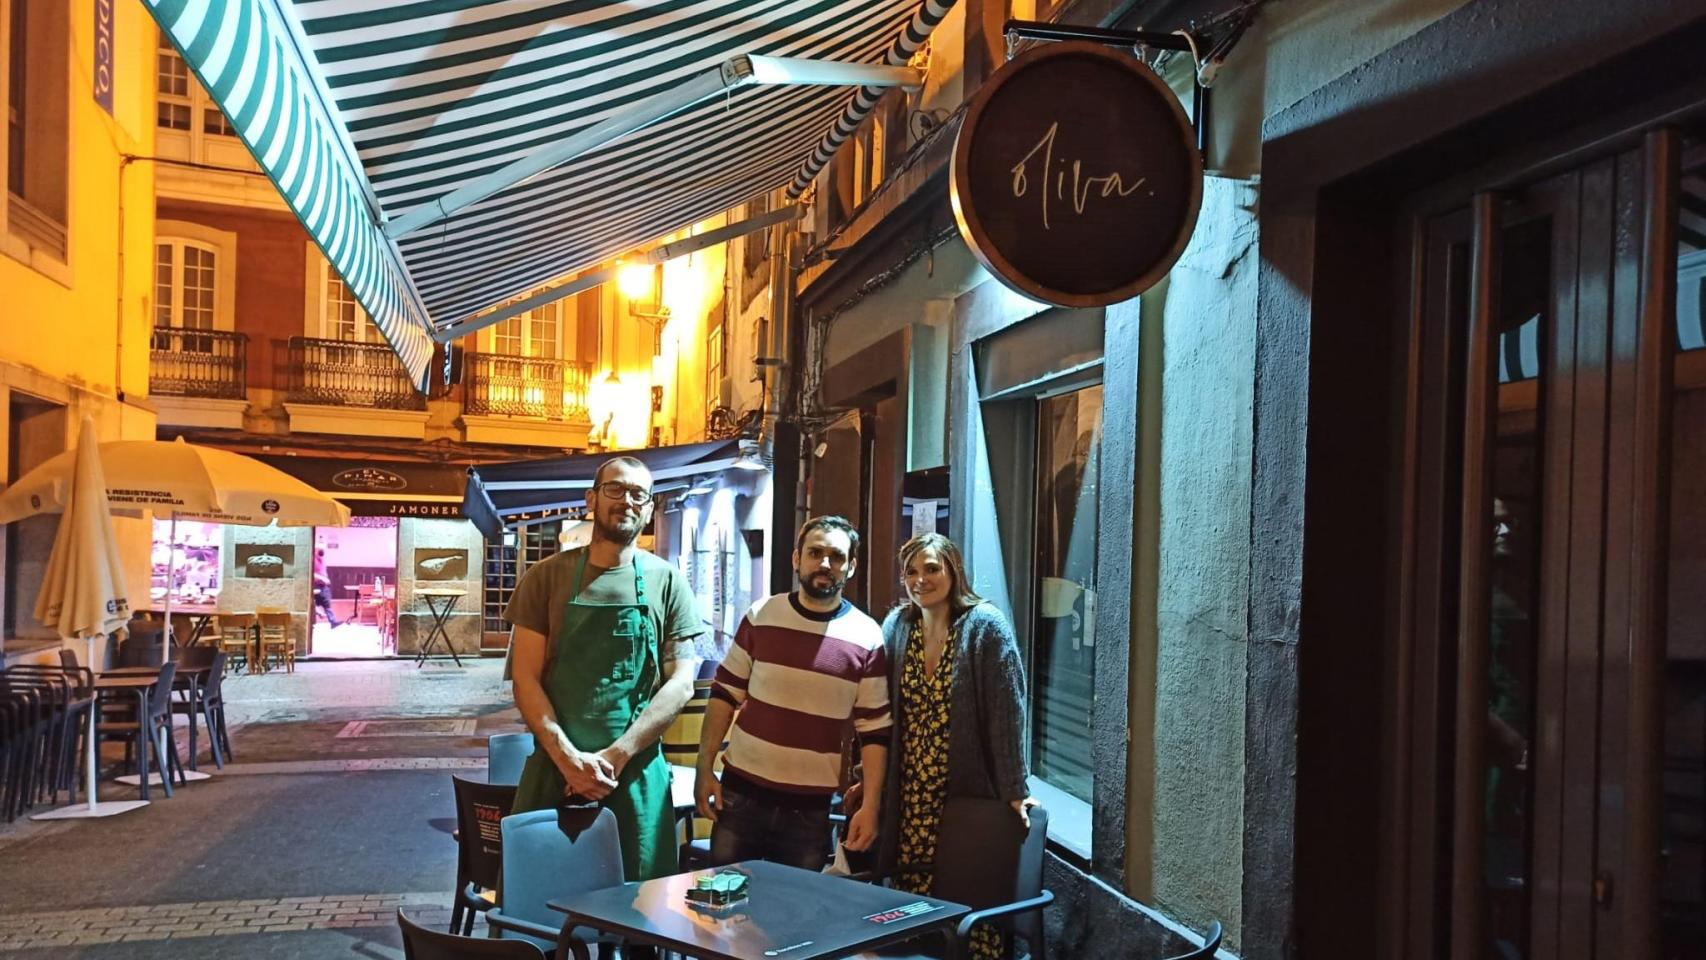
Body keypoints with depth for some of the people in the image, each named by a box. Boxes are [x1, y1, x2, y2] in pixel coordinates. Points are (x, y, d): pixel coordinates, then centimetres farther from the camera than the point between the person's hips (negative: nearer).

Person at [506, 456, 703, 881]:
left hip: (637, 774, 0)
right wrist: (569, 758, -13)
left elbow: (680, 683, -2)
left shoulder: (667, 582, 2)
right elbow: (526, 679, -1)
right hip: (555, 767, 0)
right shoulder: (548, 576, 2)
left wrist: (614, 756, -11)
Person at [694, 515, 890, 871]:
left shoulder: (867, 638, -4)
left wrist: (870, 805, -6)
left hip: (811, 807, -1)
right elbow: (725, 694, 5)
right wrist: (704, 768, 0)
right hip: (742, 792, 1)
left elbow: (874, 730, -1)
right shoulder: (761, 615, -1)